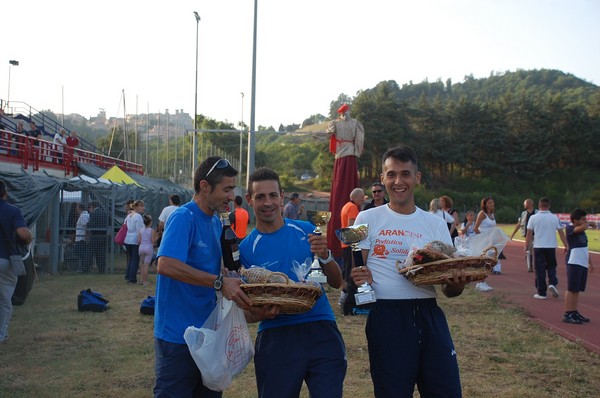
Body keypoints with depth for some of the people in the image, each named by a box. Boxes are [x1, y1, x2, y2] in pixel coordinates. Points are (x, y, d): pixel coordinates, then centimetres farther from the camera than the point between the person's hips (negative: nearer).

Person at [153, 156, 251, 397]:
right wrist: (220, 283, -30)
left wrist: (235, 281, 0)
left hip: (207, 330, 9)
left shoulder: (216, 222, 11)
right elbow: (166, 265, -30)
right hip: (178, 333, -8)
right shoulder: (183, 217, -17)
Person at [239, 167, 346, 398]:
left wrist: (325, 256, -11)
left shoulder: (306, 231, 6)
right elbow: (246, 311, 4)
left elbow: (336, 283, 8)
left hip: (321, 332, 1)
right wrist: (261, 314, -18)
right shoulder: (246, 248, 1)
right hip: (276, 337, -1)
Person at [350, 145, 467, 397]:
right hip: (386, 316, -2)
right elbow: (355, 270, 4)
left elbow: (448, 288, 10)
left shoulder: (436, 224, 11)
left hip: (429, 314, 2)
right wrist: (358, 278, -19)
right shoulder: (368, 219, 4)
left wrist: (456, 285, -13)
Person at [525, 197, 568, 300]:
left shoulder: (533, 218, -5)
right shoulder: (554, 218, -1)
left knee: (540, 270, 4)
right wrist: (566, 246, 10)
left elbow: (529, 234, -3)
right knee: (551, 267, 18)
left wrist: (526, 246, 6)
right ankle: (552, 283, -6)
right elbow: (561, 233, 2)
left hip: (538, 247, -1)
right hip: (551, 247, 1)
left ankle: (541, 293, 6)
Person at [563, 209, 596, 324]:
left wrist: (590, 262, 25)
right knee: (571, 289, -7)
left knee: (577, 289, 11)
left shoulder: (582, 231, 15)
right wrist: (590, 223, -9)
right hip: (574, 263, -8)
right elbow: (583, 227, -30)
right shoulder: (570, 228, -11)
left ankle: (574, 312, 19)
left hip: (583, 264, 8)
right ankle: (567, 314, -4)